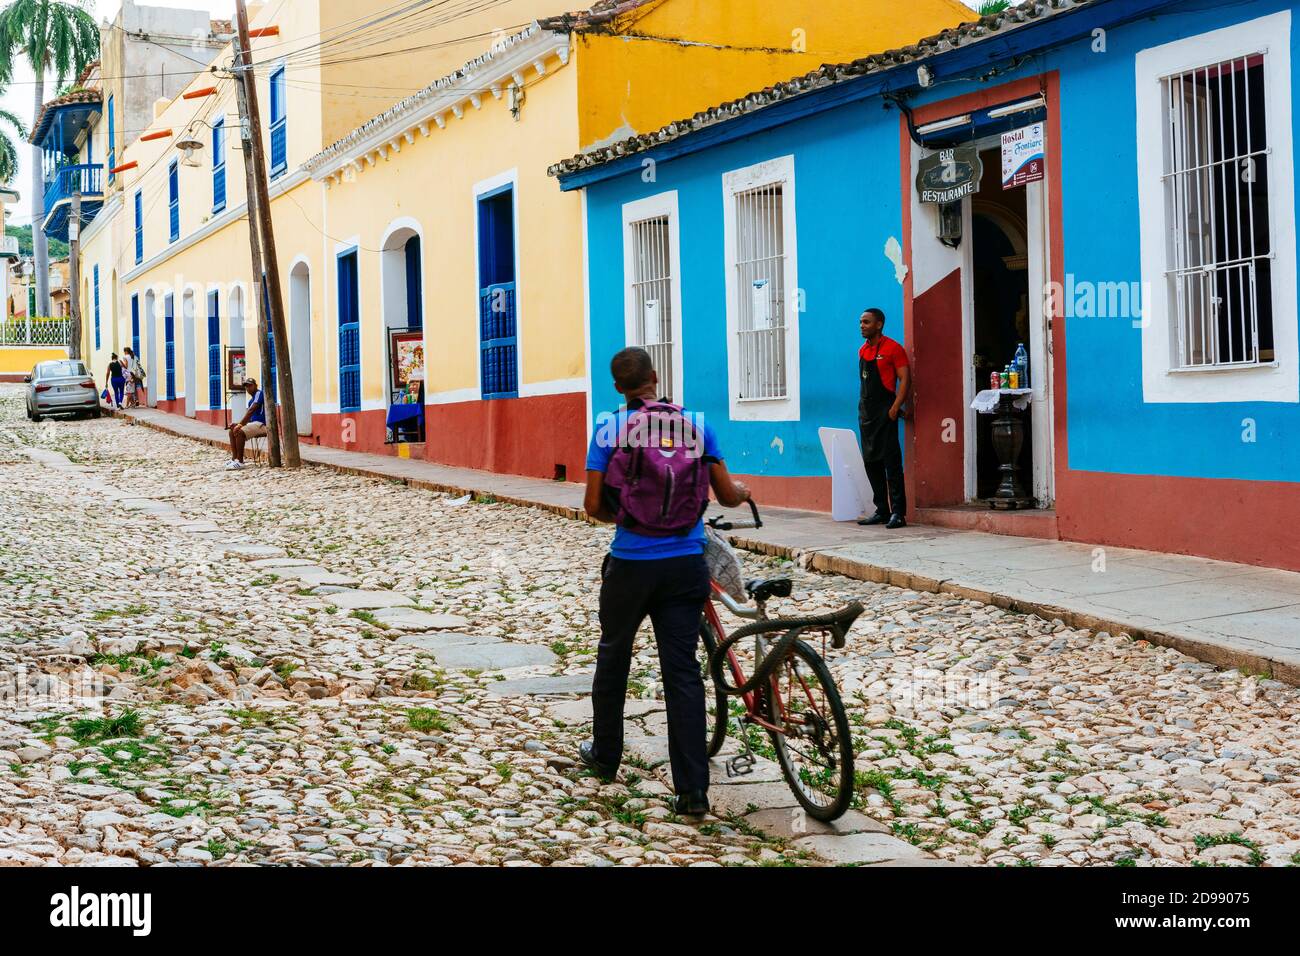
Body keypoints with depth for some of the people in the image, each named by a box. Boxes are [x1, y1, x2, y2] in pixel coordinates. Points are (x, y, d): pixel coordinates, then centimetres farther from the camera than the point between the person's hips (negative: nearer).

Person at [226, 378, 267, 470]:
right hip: (254, 423, 10)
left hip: (262, 424, -10)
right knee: (232, 432, 4)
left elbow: (251, 411, -19)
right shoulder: (251, 400, 21)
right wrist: (238, 424, -3)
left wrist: (240, 424, -23)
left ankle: (240, 462, -25)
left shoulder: (259, 394, -9)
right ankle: (234, 459, -5)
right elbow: (249, 417, 16)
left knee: (239, 432, -27)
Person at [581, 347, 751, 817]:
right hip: (686, 564, 1)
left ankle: (604, 755, 36)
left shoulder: (610, 426, -5)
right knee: (682, 670, 3)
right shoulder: (695, 424, 1)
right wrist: (743, 491, 27)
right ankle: (693, 790, -2)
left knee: (613, 656, 20)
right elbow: (727, 495, 3)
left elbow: (594, 505, -6)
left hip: (631, 564, -1)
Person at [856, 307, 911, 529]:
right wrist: (863, 406, 11)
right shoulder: (863, 350, 15)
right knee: (871, 462, 9)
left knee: (891, 461, -10)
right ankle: (882, 511, 15)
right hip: (866, 411, 8)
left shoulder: (892, 348, -7)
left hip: (884, 411, -8)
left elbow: (905, 379, -11)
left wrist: (895, 407, -19)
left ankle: (898, 513, -10)